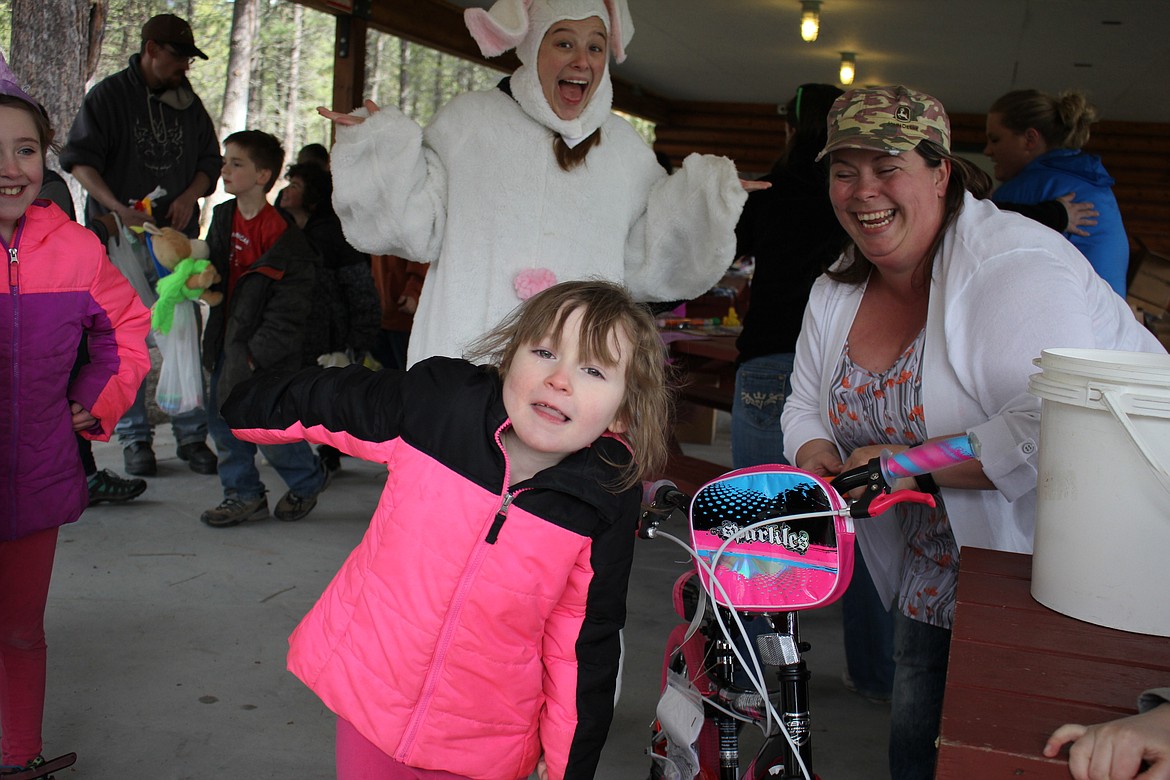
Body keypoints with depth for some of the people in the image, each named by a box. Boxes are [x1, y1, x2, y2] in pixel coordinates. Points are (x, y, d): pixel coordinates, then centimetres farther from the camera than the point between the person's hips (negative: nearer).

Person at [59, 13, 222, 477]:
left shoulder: (189, 103, 12)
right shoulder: (109, 96, -1)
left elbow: (210, 161, 17)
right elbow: (79, 159, -5)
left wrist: (190, 196, -4)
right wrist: (117, 208, -19)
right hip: (120, 235, -3)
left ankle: (192, 435, 7)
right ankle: (134, 438, 9)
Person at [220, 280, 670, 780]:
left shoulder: (607, 504, -15)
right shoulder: (439, 403, -17)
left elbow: (584, 640, -6)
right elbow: (328, 400, 2)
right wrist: (258, 407, 18)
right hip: (369, 690, 1)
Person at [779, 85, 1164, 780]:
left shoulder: (1013, 264, -25)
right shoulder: (836, 295, 2)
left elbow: (1048, 430, -36)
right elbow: (807, 408, 12)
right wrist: (817, 454, -12)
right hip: (935, 571, 8)